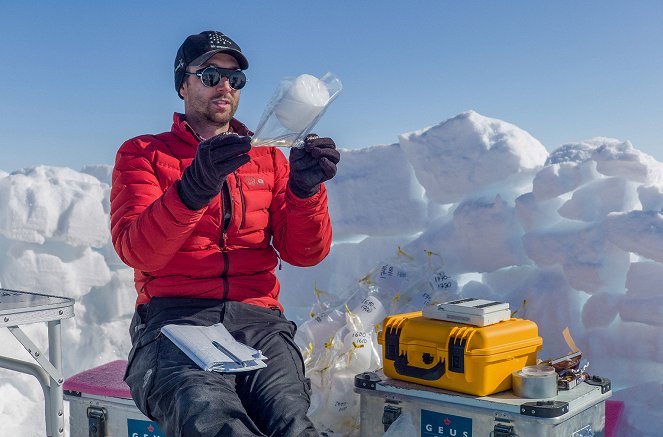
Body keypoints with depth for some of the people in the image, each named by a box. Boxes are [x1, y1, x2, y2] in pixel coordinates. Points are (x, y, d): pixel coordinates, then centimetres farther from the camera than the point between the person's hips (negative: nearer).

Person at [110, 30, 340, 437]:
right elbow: (137, 250, -5)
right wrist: (193, 189, -22)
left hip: (255, 315, 2)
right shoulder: (142, 153, 13)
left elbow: (304, 252, 9)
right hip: (173, 314, -2)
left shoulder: (268, 158, 22)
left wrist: (305, 188, -11)